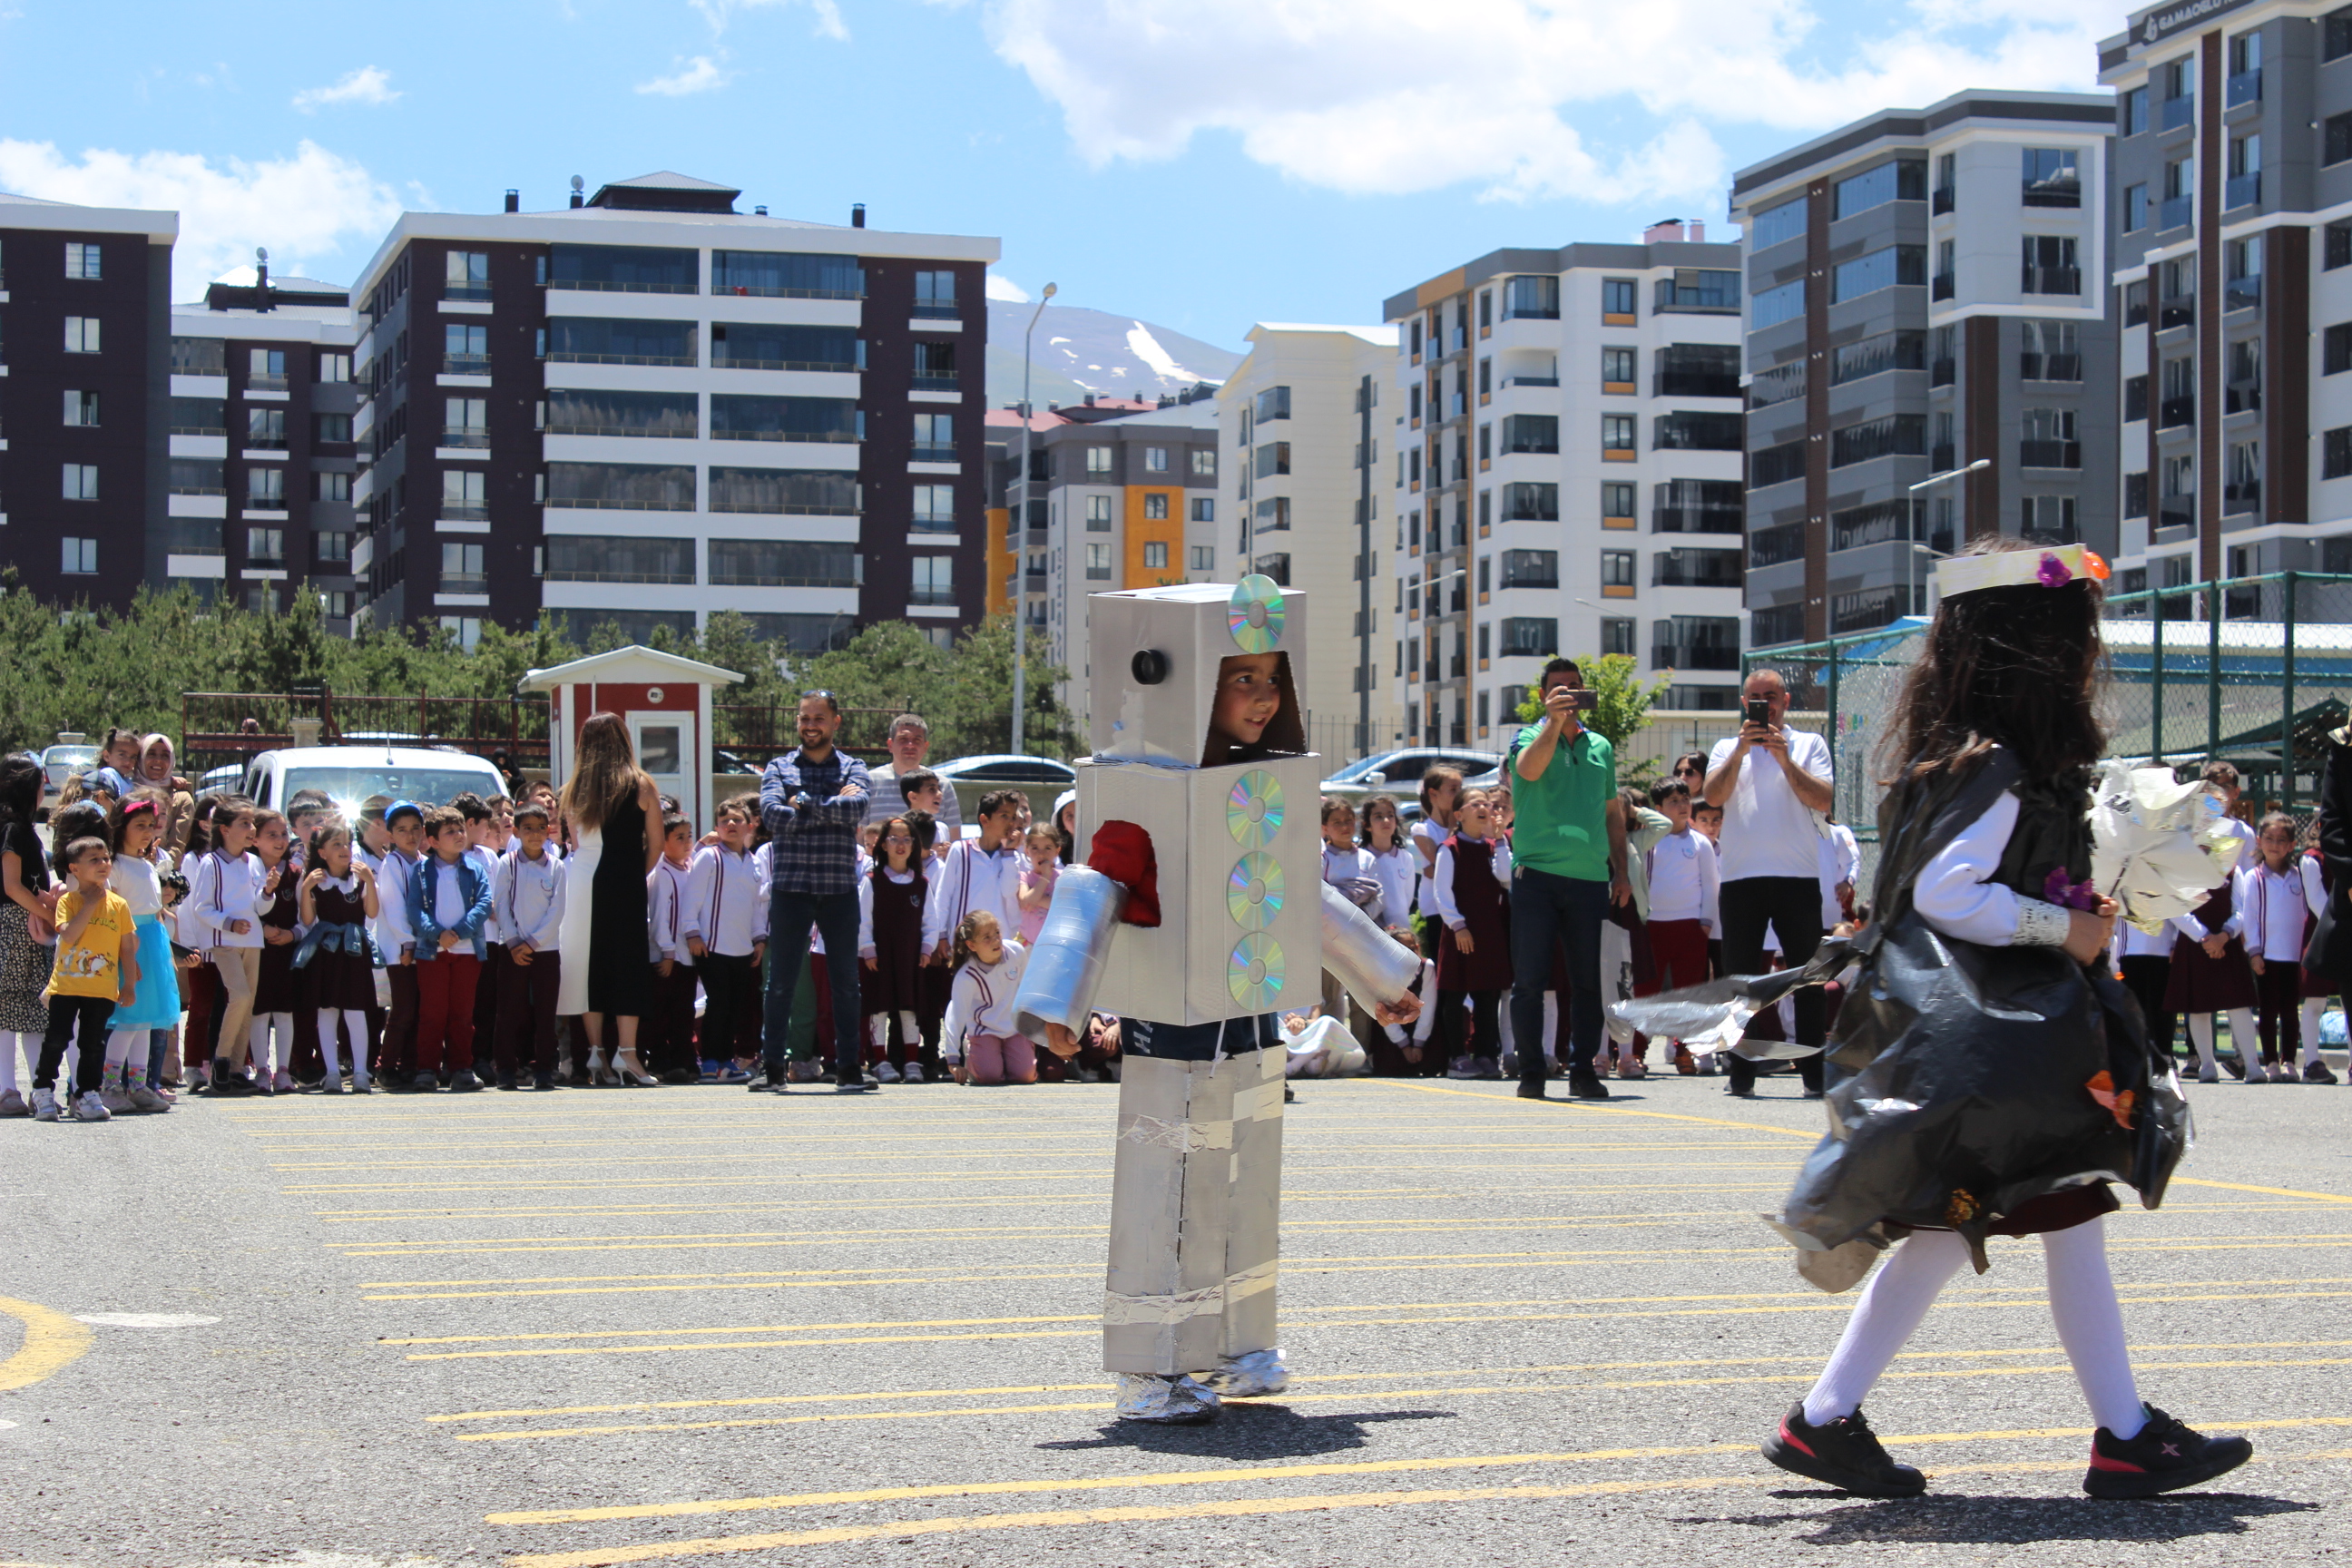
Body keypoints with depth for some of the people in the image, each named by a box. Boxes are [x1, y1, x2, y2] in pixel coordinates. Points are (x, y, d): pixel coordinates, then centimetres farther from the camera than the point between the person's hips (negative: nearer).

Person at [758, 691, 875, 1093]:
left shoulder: (852, 769, 9)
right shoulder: (779, 769, 9)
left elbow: (856, 808, -13)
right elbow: (773, 816, -9)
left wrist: (804, 804, -12)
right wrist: (831, 809, -10)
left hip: (840, 890, 1)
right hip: (790, 889, 0)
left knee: (845, 981, 4)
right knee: (781, 983, 2)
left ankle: (848, 1068, 9)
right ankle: (772, 1067, 7)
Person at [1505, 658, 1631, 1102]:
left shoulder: (1600, 747, 16)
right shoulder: (1531, 738, 4)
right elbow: (1529, 769, -20)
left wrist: (1620, 871, 16)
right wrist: (1554, 720, -29)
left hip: (1590, 878, 3)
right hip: (1537, 874, -3)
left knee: (1589, 981, 4)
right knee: (1530, 979, -3)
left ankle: (1583, 1070, 11)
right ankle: (1530, 1072, 3)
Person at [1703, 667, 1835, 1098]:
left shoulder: (1809, 745, 11)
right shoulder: (1727, 748, 15)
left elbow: (1824, 802, -3)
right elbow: (1713, 796, -3)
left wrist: (1783, 757, -9)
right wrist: (1741, 750, -11)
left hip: (1799, 877, -1)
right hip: (1741, 878, 1)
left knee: (1809, 979, -1)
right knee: (1741, 978, 1)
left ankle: (1815, 1074, 2)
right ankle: (1741, 1074, 4)